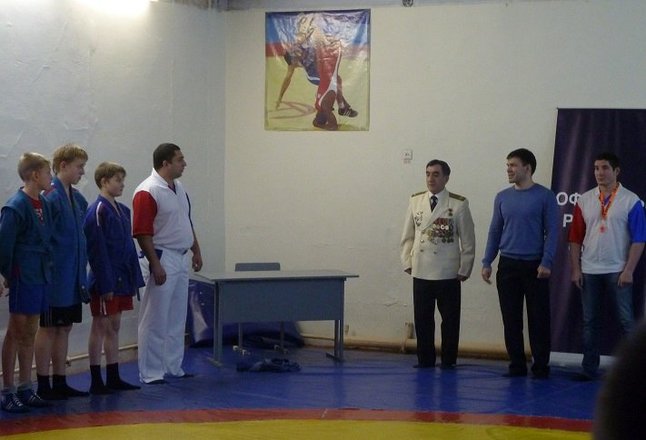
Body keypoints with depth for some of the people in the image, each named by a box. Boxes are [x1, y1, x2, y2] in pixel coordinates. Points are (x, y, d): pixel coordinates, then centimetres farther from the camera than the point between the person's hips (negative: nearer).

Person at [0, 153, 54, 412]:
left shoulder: (43, 204, 9)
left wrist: (47, 269, 10)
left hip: (40, 277, 8)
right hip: (23, 278, -8)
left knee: (29, 334, 13)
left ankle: (25, 389, 21)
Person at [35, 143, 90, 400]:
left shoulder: (78, 199, 11)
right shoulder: (51, 196, -15)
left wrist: (82, 272, 14)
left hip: (73, 278, 8)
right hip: (56, 277, -8)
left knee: (64, 329, 13)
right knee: (48, 329, 0)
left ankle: (59, 382, 21)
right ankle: (44, 385, 7)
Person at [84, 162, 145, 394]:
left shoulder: (122, 210, 11)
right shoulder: (98, 211, -14)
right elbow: (97, 251, -17)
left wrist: (134, 277, 10)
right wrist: (105, 285, -19)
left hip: (122, 279, 8)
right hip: (105, 281, -8)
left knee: (114, 327, 13)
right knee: (100, 327, -1)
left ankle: (113, 378, 20)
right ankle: (96, 381, 6)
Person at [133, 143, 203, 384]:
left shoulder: (179, 188, 12)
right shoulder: (147, 192, -17)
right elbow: (142, 233, -20)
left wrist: (196, 250, 19)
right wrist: (155, 265, -22)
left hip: (181, 260, 9)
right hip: (162, 259, -9)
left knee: (177, 319, 15)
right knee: (155, 320, -2)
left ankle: (173, 368, 24)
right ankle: (150, 374, 4)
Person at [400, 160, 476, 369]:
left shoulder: (459, 204, -5)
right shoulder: (415, 201, 5)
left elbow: (468, 240, -2)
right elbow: (408, 236, 10)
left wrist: (464, 269, -3)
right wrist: (407, 262, 4)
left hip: (448, 274, -3)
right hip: (421, 272, 3)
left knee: (450, 320, 5)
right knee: (422, 319, 6)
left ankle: (448, 361, 16)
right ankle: (425, 360, 16)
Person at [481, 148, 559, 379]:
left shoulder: (545, 196, -3)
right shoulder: (502, 197, 9)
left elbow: (552, 232, -6)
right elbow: (495, 231, 12)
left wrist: (546, 263, -14)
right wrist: (487, 262, 6)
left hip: (534, 266, -4)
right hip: (507, 265, 4)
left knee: (538, 319, -1)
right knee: (511, 319, 6)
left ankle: (541, 367, 8)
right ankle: (516, 365, 15)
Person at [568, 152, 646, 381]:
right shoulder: (584, 200, 7)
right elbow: (575, 237, 8)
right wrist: (575, 269, 1)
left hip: (618, 272, -3)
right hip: (589, 272, 3)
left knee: (626, 321, -1)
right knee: (590, 321, 8)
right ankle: (589, 368, 14)